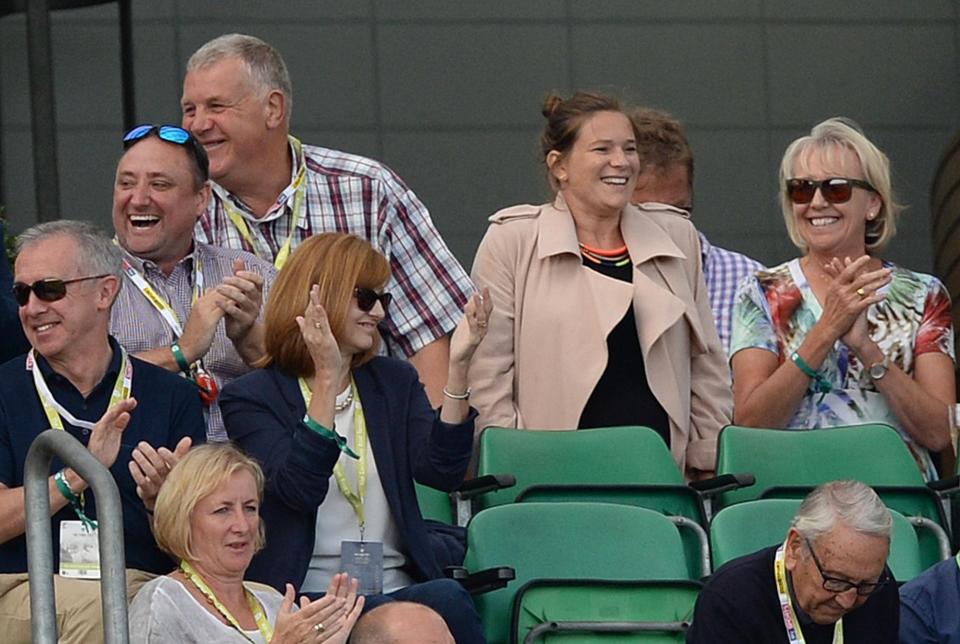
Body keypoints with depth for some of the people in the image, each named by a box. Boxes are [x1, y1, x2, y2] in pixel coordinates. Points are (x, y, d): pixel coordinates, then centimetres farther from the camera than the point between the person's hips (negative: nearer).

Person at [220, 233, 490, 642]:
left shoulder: (395, 382, 20)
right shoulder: (251, 398, 5)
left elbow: (443, 473, 2)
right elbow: (299, 489, -13)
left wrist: (457, 368, -7)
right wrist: (327, 381, -20)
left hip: (401, 589, 5)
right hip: (310, 603, -5)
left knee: (446, 599, -33)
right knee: (444, 603, -34)